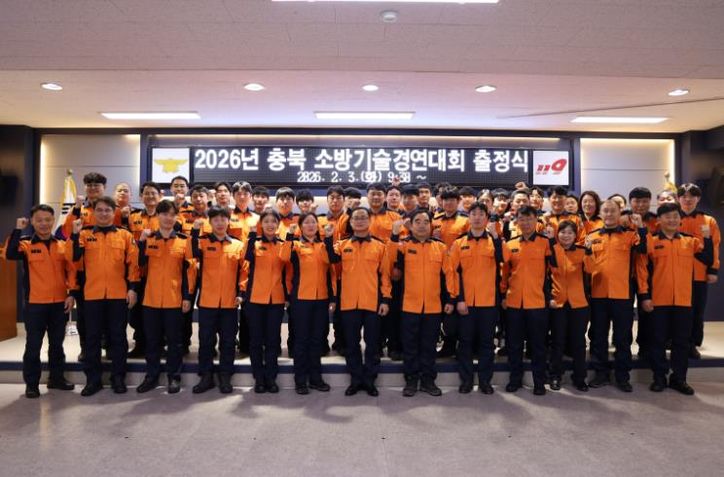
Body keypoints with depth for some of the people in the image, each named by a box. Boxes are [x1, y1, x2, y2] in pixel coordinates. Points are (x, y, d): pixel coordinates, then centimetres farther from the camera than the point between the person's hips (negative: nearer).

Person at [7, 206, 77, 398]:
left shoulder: (63, 244, 6)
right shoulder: (26, 244, -1)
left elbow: (71, 270, 6)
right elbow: (10, 254, -22)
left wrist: (71, 294, -1)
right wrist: (18, 229, -21)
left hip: (59, 302, 3)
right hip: (35, 303, -2)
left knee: (57, 344, 13)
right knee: (33, 345, 4)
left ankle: (57, 378, 25)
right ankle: (31, 383, 15)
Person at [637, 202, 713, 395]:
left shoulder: (690, 241, 8)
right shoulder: (650, 241, -1)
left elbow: (708, 261, 0)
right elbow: (642, 269, -3)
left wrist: (707, 239, -7)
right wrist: (644, 296, -8)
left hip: (683, 300, 3)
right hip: (658, 300, -2)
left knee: (682, 341, 10)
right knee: (658, 340, 6)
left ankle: (679, 378, 22)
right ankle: (659, 377, 17)